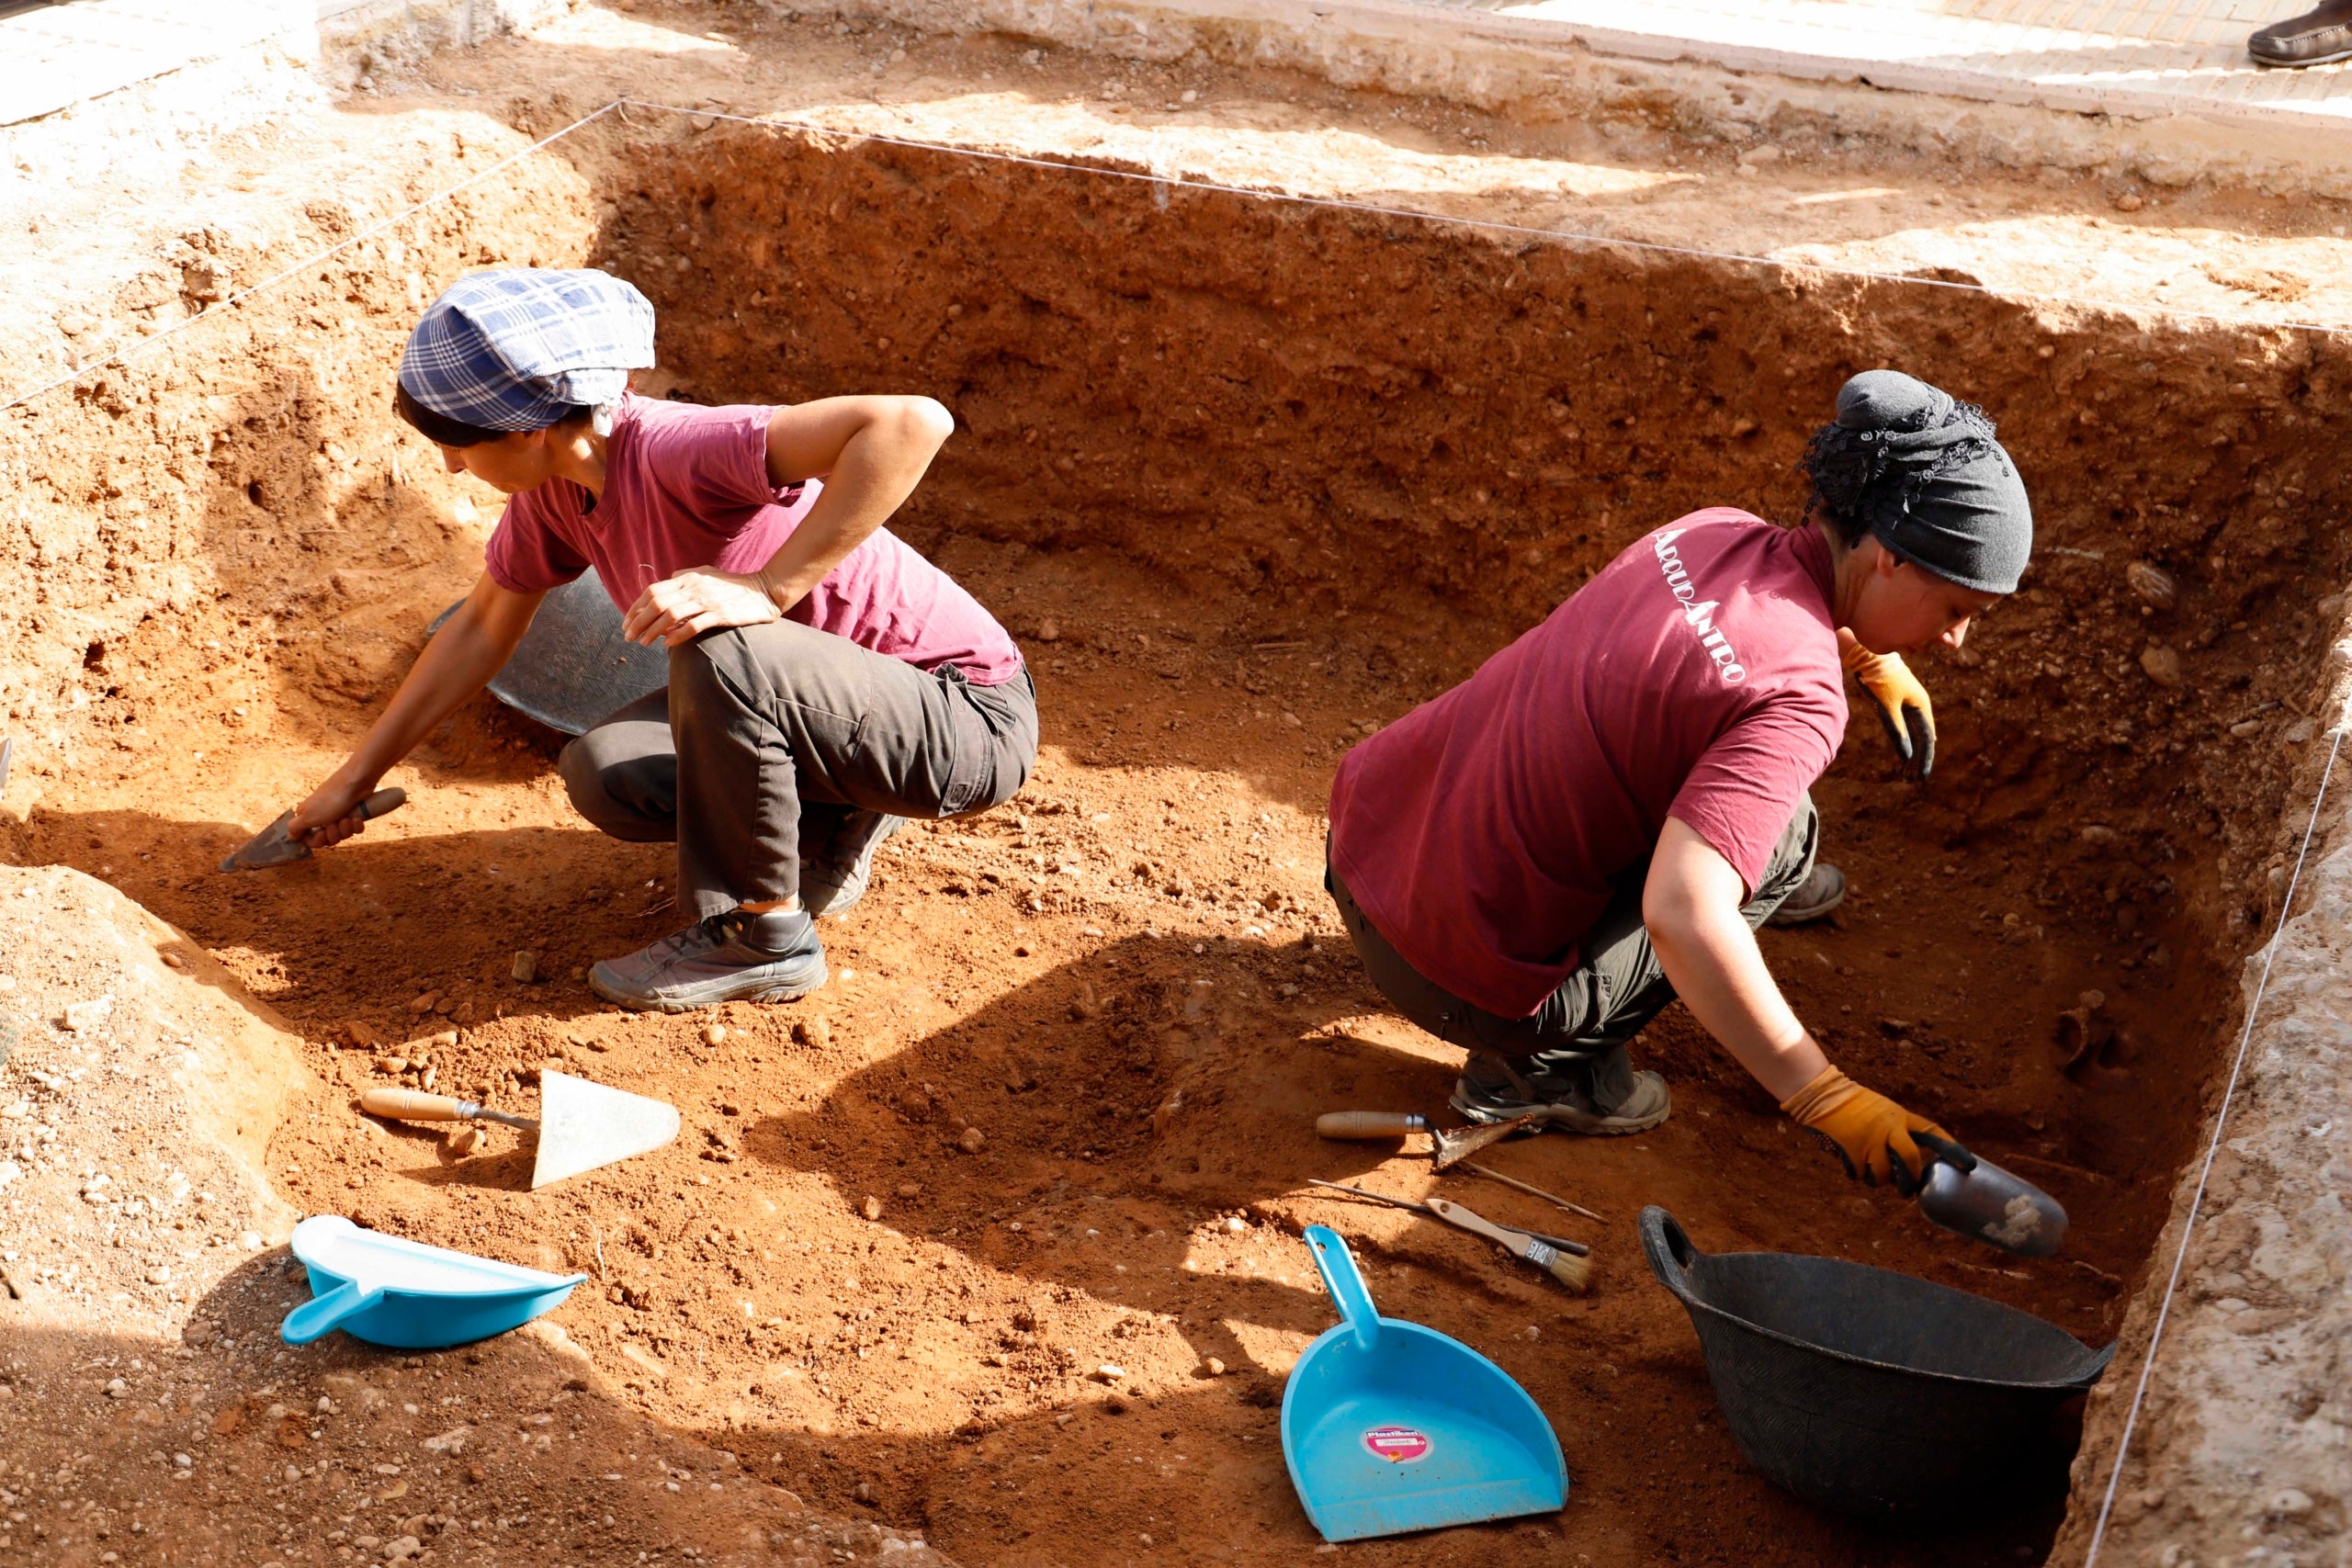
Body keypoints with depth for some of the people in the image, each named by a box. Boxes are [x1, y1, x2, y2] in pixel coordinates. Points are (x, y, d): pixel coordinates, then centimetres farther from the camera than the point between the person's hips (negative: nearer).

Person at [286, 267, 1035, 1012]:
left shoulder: (674, 451, -28)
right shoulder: (554, 484, -2)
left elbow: (913, 422, -41)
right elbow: (483, 627, 15)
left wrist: (768, 588, -38)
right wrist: (355, 778, 20)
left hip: (967, 722, -8)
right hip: (836, 705, 8)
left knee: (719, 657, -32)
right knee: (604, 775, -8)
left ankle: (764, 936, -10)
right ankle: (837, 824, 14)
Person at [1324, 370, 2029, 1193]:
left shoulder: (1718, 531, 1)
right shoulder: (1799, 700, -24)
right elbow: (1682, 917, -36)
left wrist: (1871, 659, 35)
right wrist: (1828, 1100, -31)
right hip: (1457, 974, -7)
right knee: (1784, 831, 3)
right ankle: (1538, 1060, 3)